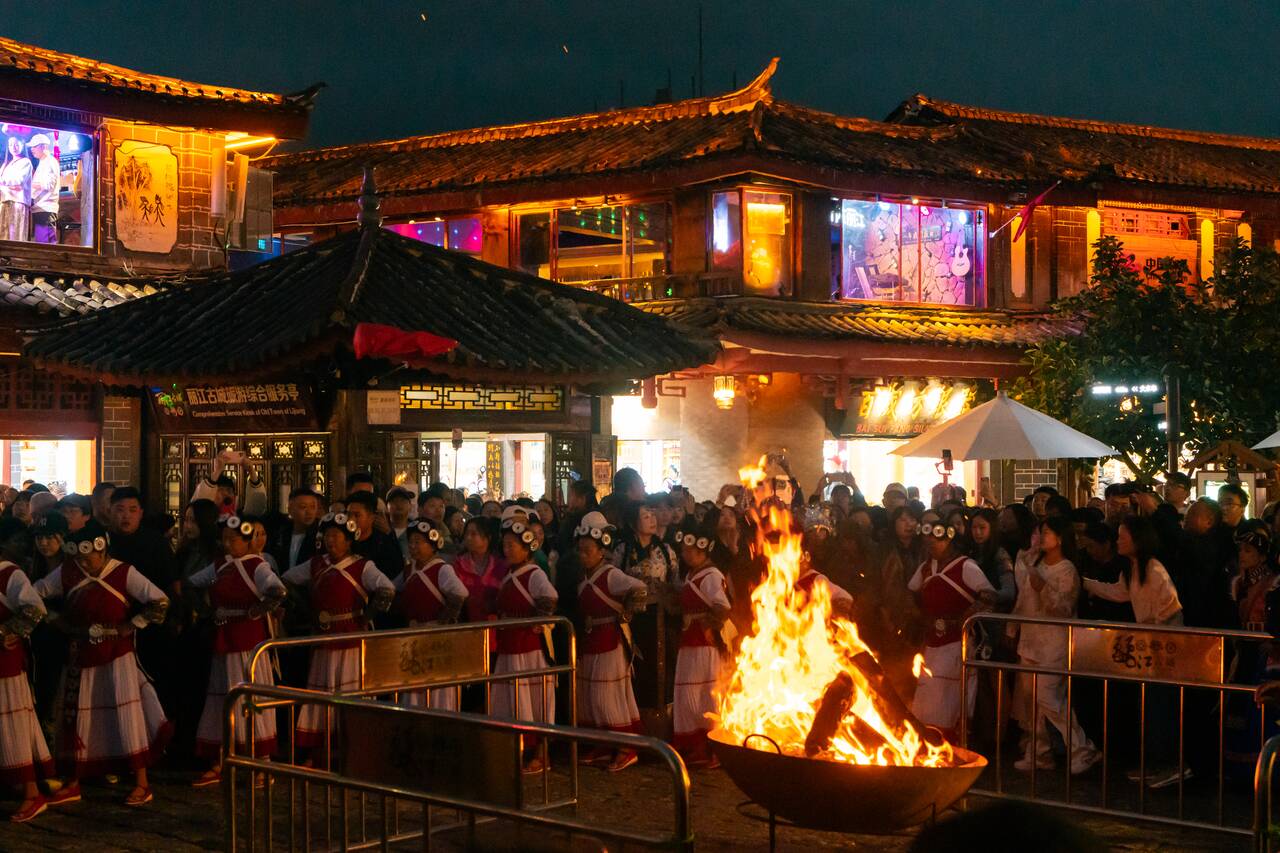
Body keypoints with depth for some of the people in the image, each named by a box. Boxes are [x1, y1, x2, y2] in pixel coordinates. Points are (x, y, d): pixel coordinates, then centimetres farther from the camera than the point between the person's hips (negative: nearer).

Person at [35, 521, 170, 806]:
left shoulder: (124, 574, -13)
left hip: (117, 656, -4)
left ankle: (142, 785, 3)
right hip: (82, 656, 4)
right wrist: (59, 621, 0)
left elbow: (160, 602, -15)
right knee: (75, 718, 9)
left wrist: (130, 626, -15)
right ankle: (72, 785, 21)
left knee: (128, 717, -4)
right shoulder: (67, 573, -2)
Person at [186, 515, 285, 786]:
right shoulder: (220, 566, 11)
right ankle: (217, 766, 18)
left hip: (249, 644, -7)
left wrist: (254, 613, -24)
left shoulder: (256, 566, -9)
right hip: (224, 644, 7)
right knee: (221, 701, 10)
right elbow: (191, 583, 21)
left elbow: (278, 592, -25)